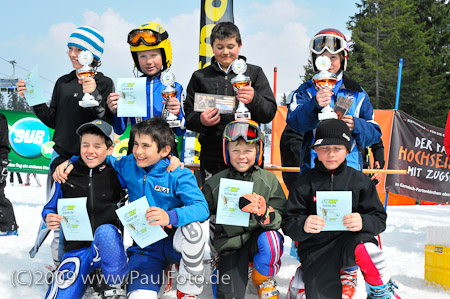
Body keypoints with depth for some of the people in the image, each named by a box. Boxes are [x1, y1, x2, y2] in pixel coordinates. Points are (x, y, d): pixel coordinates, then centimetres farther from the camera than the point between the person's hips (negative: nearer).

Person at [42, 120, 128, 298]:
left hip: (109, 244, -1)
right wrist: (49, 218, -7)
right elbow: (50, 207, 16)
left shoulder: (117, 173, 2)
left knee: (105, 232, -37)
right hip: (76, 248, 1)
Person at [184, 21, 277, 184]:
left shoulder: (254, 73, 10)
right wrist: (201, 121, -12)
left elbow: (269, 114, 2)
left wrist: (254, 99, -18)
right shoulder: (200, 77, 12)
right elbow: (188, 115, 11)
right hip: (212, 157, 1)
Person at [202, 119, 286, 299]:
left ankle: (263, 280, -4)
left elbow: (279, 220, -8)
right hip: (230, 246, 0)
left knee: (271, 239, -34)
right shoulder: (215, 184, -1)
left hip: (257, 238, 1)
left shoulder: (269, 180, -2)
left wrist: (265, 214, -30)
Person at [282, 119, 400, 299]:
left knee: (364, 247, -35)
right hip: (315, 249, -1)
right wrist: (303, 225, -25)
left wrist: (363, 222, -21)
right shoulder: (305, 182, 1)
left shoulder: (359, 181, 4)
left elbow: (379, 220, 2)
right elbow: (288, 224, -2)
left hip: (350, 240, 1)